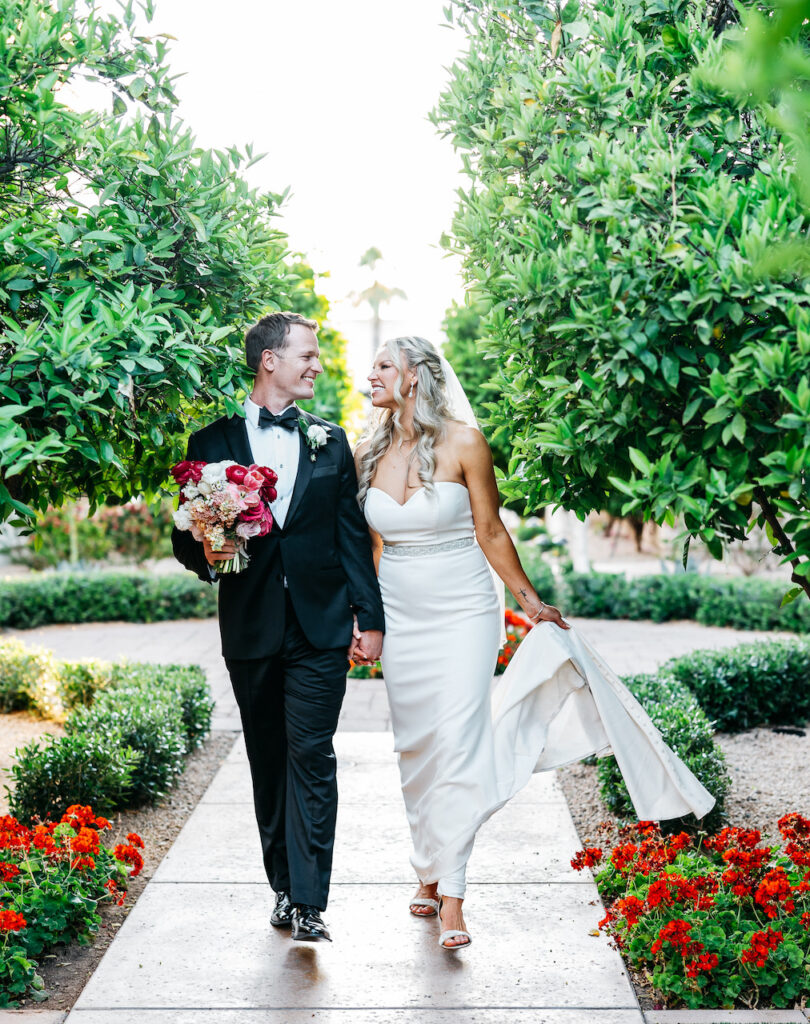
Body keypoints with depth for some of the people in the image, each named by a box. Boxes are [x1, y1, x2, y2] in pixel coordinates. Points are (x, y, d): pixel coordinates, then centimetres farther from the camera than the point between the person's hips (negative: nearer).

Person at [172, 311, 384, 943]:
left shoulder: (330, 441, 10)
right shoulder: (213, 442, 5)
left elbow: (352, 534, 8)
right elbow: (188, 535, 8)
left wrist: (370, 616, 3)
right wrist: (206, 555, -16)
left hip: (321, 628, -1)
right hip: (251, 630, 1)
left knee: (311, 756, -8)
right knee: (269, 761, 10)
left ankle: (308, 902, -6)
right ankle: (286, 887, 22)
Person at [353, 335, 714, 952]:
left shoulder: (463, 443, -9)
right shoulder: (371, 455, 4)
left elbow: (491, 534, -1)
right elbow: (376, 547, 12)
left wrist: (529, 599, 4)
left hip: (463, 616, -4)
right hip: (401, 619, 5)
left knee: (457, 745, -11)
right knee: (415, 749, 10)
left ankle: (451, 892, -9)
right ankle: (429, 871, 25)